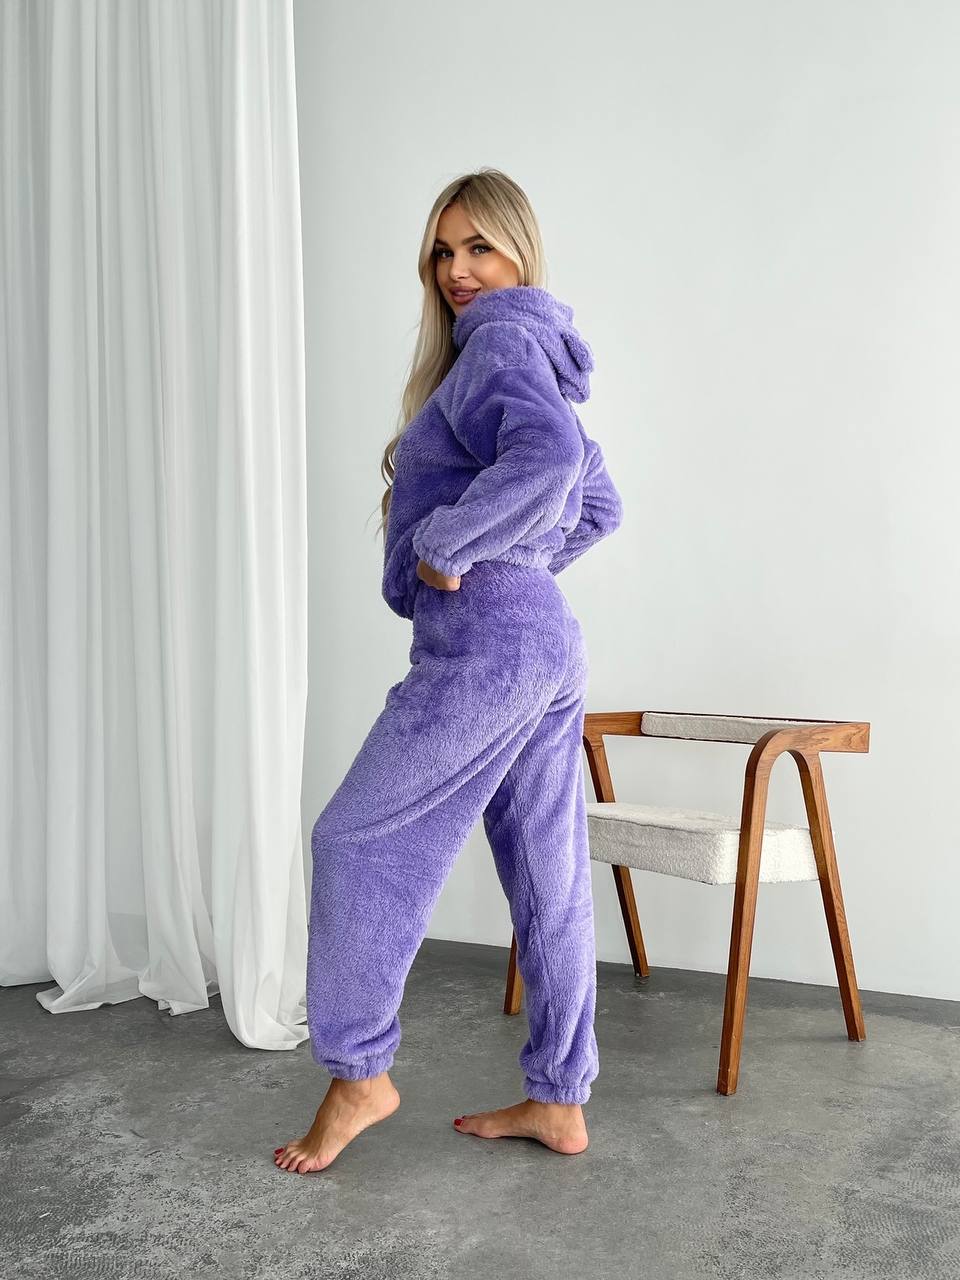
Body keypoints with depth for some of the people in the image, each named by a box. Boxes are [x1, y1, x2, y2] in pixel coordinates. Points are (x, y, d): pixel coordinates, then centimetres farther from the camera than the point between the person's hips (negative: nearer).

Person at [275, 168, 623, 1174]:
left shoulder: (501, 342, -7)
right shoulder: (535, 360, 22)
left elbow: (548, 459, -29)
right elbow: (600, 506, 29)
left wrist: (444, 549, -19)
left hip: (484, 645, -10)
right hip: (549, 646, 10)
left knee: (360, 839, 1)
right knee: (549, 878, 10)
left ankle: (359, 1072, 12)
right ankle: (558, 1101, 20)